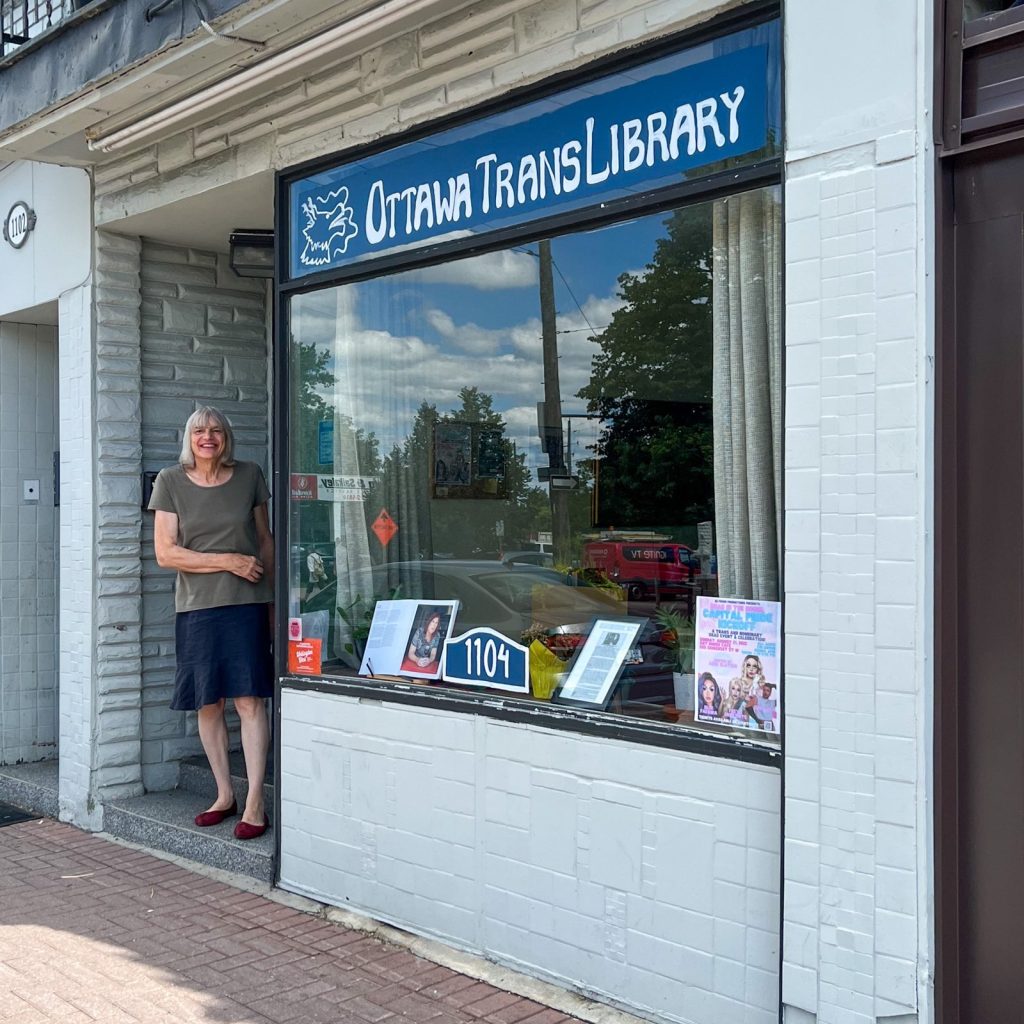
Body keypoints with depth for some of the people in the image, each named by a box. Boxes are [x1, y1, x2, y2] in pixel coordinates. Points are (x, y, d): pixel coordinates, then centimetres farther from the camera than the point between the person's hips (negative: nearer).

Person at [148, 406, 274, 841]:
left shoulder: (249, 476, 5)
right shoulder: (171, 481, 2)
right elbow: (165, 553, -3)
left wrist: (274, 598, 11)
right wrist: (227, 561, -11)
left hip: (246, 604, -1)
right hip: (196, 607, 1)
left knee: (249, 700, -7)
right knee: (208, 704, 7)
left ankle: (254, 804, -3)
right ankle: (224, 795, 21)